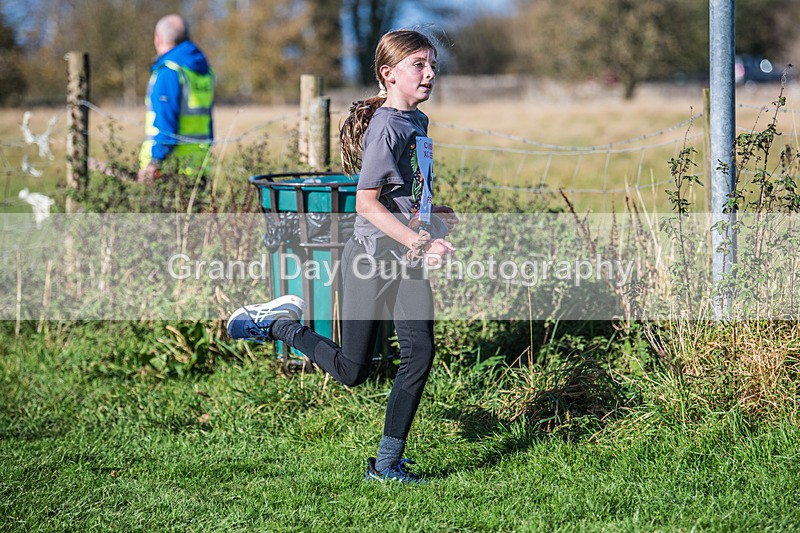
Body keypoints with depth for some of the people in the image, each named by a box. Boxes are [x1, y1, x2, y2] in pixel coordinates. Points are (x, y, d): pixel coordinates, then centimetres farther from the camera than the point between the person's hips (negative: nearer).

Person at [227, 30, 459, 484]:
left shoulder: (418, 122, 10)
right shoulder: (385, 127, -18)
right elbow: (367, 203, -23)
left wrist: (434, 215, 26)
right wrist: (419, 241, -27)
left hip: (408, 260, 8)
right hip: (373, 257, -8)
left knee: (420, 353, -2)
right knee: (352, 371, 1)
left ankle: (388, 463, 6)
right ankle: (278, 324, 23)